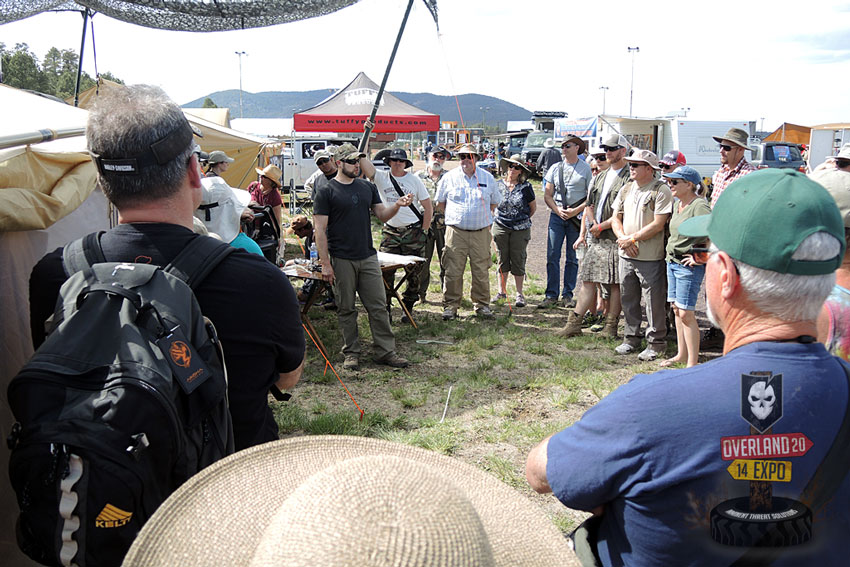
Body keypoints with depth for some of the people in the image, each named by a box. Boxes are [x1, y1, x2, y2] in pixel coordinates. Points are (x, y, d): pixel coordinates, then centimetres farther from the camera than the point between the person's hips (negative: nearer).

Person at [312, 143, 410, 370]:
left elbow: (382, 215, 13)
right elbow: (319, 230, -7)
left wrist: (397, 205, -9)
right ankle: (351, 353, 18)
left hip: (368, 257, 4)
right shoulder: (326, 192, -4)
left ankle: (385, 351, 12)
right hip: (341, 260, -4)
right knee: (346, 309, 5)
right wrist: (325, 264, -12)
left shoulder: (368, 187, 12)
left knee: (379, 306, 4)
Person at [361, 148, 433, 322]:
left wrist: (423, 232, 0)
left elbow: (428, 208, 4)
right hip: (390, 231, 0)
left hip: (413, 231, 0)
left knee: (413, 272, 4)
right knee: (386, 271, -4)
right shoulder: (381, 177, 2)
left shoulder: (414, 180, 2)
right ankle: (384, 309, 7)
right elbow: (364, 163, -13)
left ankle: (408, 308, 17)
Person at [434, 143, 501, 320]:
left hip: (481, 232, 1)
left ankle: (482, 305, 17)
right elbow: (440, 202, 15)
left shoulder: (487, 178, 9)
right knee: (453, 271, -3)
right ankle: (450, 305, 7)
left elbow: (494, 202, 20)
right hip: (456, 232, -1)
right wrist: (453, 217, 11)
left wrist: (484, 217, 13)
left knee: (481, 272, 4)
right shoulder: (449, 177, 5)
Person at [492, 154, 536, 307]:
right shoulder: (499, 184, 4)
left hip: (520, 229, -2)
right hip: (501, 227, 2)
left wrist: (524, 219, 9)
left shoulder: (525, 187, -3)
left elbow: (533, 206, 9)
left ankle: (519, 294, 10)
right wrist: (500, 218, 10)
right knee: (502, 260, 9)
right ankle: (502, 291, 19)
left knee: (518, 260, 2)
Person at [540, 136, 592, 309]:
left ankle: (567, 294, 13)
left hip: (577, 217, -2)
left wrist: (576, 211, -12)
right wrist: (558, 211, -7)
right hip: (557, 216, 2)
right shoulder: (555, 168, 9)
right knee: (552, 256, -2)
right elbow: (547, 195, 9)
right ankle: (551, 295, 4)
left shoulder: (586, 168, 2)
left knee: (572, 258, 4)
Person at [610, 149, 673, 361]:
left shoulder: (661, 190, -9)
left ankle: (655, 343, 12)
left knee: (653, 301, 1)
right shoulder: (626, 189, 12)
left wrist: (632, 238, -14)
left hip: (651, 257, -6)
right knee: (628, 299, 13)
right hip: (626, 255, 7)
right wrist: (623, 239, -4)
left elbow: (658, 225, -15)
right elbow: (616, 218, 14)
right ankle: (631, 338, 26)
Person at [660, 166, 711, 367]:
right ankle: (682, 354, 26)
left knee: (686, 313, -7)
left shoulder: (699, 205, -17)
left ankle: (693, 362, 1)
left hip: (689, 266, -9)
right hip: (672, 261, 9)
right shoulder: (677, 203, 11)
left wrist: (700, 257, -19)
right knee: (676, 309, 14)